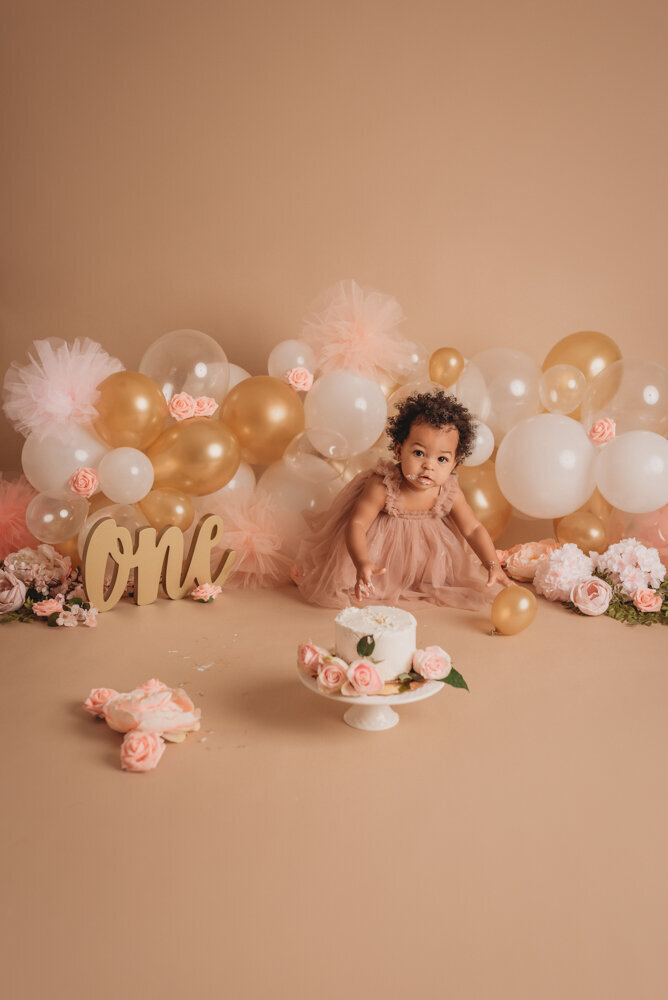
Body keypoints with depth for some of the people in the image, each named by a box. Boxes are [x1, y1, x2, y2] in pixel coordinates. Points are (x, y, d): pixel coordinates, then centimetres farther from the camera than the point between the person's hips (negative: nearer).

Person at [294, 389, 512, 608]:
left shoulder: (450, 494, -23)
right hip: (378, 549, -4)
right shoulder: (382, 487, -35)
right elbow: (356, 524, -38)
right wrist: (362, 563, -55)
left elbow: (473, 529, -13)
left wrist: (493, 565, -25)